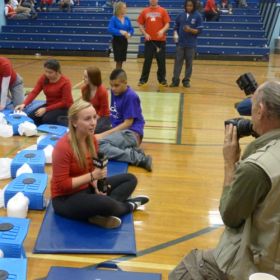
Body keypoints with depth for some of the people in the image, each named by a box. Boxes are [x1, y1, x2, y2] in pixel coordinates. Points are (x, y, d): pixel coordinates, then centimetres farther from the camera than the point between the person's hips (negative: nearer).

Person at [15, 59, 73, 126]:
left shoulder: (65, 82, -18)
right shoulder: (43, 78, -3)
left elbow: (64, 103, -18)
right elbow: (34, 92, -10)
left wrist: (46, 109, -23)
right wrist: (24, 104, -28)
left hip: (63, 107, -5)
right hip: (49, 105, 6)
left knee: (47, 119, -31)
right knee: (31, 118, -17)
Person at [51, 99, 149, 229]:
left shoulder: (92, 139, -3)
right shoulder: (63, 147, -25)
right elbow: (62, 185, -23)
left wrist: (96, 185, -12)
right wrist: (92, 176, -25)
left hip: (86, 188, 9)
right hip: (65, 199, -9)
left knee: (130, 179, 6)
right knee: (105, 203, -36)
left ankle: (102, 212, -16)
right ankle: (128, 205, -1)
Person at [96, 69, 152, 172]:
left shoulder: (131, 96, -14)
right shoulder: (115, 92, 9)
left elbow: (128, 123, -15)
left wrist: (105, 134, -17)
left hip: (131, 134, -9)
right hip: (118, 130, 9)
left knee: (99, 143, -30)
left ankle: (140, 158, -29)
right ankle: (130, 150, -15)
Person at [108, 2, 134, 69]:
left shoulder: (127, 19, 4)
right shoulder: (114, 18, -11)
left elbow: (131, 29, 6)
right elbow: (110, 29, -22)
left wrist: (129, 34, -16)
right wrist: (120, 32, -31)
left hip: (124, 41, 5)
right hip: (117, 41, -5)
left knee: (122, 60, 11)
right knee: (118, 60, -5)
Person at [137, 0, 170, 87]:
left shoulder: (163, 11, 3)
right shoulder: (144, 11, 7)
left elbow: (167, 24, 0)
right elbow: (140, 25, 9)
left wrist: (162, 31, -19)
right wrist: (145, 34, -6)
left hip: (160, 40, 0)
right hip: (149, 40, 1)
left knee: (161, 61, 3)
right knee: (147, 60, 3)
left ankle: (162, 79, 14)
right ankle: (143, 79, 12)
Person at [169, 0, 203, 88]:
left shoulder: (198, 16, -1)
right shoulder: (181, 15, 6)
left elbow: (199, 30, -4)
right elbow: (176, 27, 13)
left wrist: (190, 30, -19)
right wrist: (175, 34, -5)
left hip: (191, 44, -2)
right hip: (180, 43, 2)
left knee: (189, 63, 5)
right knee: (178, 62, 1)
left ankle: (186, 80, 13)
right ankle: (175, 80, 5)